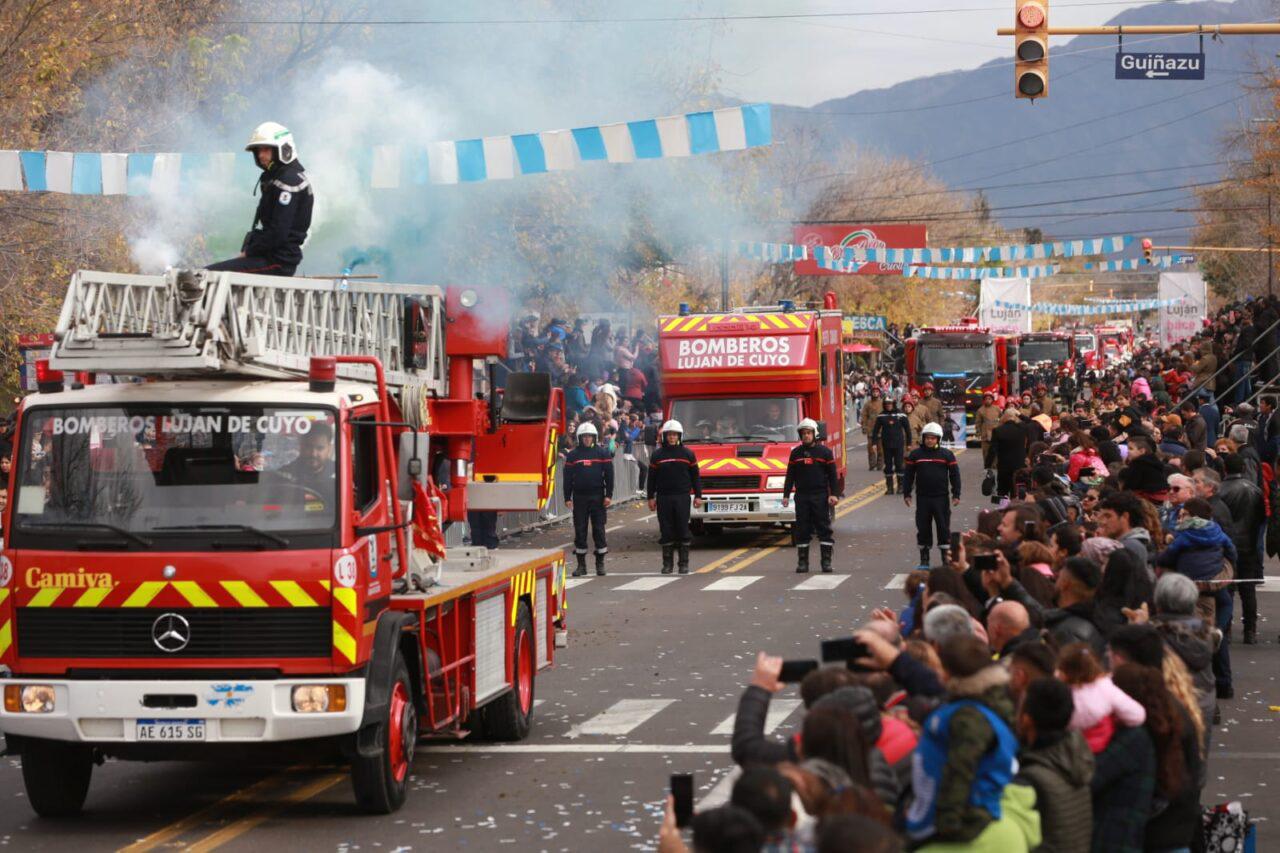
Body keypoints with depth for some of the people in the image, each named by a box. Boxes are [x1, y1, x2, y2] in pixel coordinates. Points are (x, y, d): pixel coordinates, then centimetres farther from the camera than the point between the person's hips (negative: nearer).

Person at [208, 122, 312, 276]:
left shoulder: (289, 180, -15)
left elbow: (278, 233, -21)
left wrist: (249, 251, -11)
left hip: (278, 262, -11)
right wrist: (246, 249, 6)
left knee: (209, 274, -18)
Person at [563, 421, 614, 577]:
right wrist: (567, 498, 0)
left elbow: (609, 475, 3)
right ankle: (581, 564, 8)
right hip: (579, 497, 1)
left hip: (598, 497, -1)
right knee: (580, 530, 2)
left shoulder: (602, 453, 4)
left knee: (599, 530, 0)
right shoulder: (573, 455, 6)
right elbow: (568, 477, 6)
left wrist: (609, 495, -5)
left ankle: (600, 563, 7)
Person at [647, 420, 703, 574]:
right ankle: (667, 563, 7)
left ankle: (684, 563, 5)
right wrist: (651, 497, 5)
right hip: (664, 498, 1)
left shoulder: (687, 454, 5)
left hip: (682, 497, -1)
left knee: (683, 531, -1)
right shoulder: (657, 455, 7)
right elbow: (651, 478, 9)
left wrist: (698, 495, 4)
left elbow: (695, 476, 8)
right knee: (666, 531, 1)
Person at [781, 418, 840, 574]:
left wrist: (834, 494, -6)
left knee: (824, 528, -2)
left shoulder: (824, 452, 3)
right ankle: (802, 562, 7)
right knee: (802, 530, 2)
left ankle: (826, 561, 2)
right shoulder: (796, 453, 9)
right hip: (801, 496, 2)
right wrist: (786, 495, 7)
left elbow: (833, 475, 2)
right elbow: (790, 476, 12)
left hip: (820, 496, -2)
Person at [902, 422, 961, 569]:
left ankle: (946, 558, 9)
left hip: (941, 498, -1)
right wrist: (906, 494, 5)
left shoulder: (946, 455, 0)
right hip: (923, 499, 1)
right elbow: (909, 475, 8)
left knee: (944, 528, 1)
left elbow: (955, 475, 3)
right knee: (923, 528, 5)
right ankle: (924, 559, 14)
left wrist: (956, 495, -1)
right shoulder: (916, 455, 3)